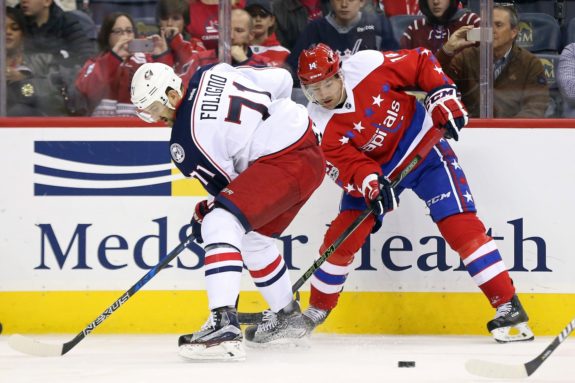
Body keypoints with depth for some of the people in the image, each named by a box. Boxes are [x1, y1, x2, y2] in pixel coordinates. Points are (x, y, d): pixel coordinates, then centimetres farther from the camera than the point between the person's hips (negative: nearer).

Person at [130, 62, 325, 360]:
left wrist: (205, 215, 13)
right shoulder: (214, 74, 7)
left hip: (284, 164, -10)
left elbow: (228, 187, -5)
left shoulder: (186, 139, -13)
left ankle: (223, 327, -35)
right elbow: (281, 80, 14)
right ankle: (287, 318, 43)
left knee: (221, 225, -22)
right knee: (254, 238, 26)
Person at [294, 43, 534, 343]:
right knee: (341, 237, -5)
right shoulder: (320, 126, -18)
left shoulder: (367, 66, -23)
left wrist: (443, 96, -18)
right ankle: (317, 310, 18)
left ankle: (508, 306, -14)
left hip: (422, 146, -2)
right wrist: (369, 183, -45)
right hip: (376, 170, 2)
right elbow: (348, 162, -26)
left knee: (460, 225, -15)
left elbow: (421, 62, -9)